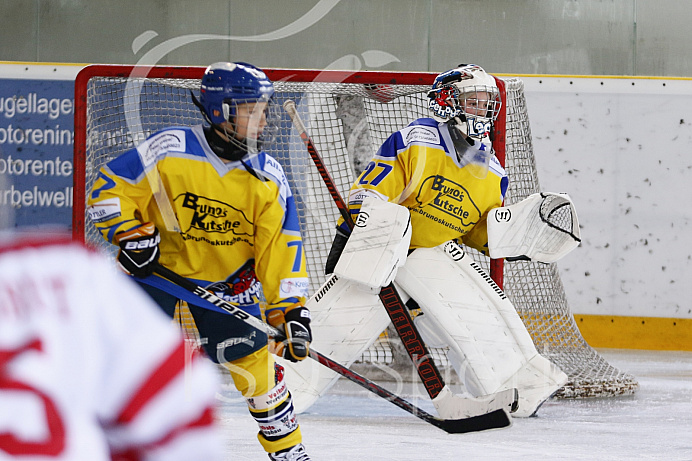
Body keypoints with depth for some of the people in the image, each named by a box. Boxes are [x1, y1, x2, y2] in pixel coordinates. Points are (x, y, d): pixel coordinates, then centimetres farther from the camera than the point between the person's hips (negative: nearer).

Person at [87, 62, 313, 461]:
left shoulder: (269, 178, -9)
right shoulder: (169, 150, -19)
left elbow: (281, 248, -8)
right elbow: (109, 189, -10)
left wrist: (291, 308, -14)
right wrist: (131, 234, -22)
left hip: (227, 278, 2)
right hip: (159, 264, -2)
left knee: (253, 358, -3)